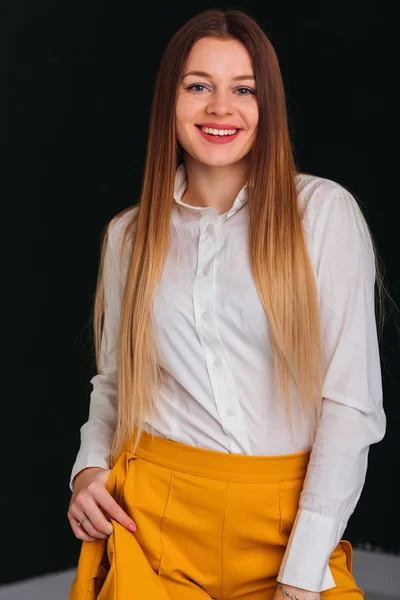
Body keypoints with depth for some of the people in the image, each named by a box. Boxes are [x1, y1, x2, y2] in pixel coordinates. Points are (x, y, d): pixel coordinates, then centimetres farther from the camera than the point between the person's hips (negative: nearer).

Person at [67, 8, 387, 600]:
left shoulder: (325, 211, -7)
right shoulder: (128, 235, 5)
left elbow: (352, 401, -11)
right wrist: (90, 468, -2)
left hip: (285, 518, -2)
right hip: (151, 516, 3)